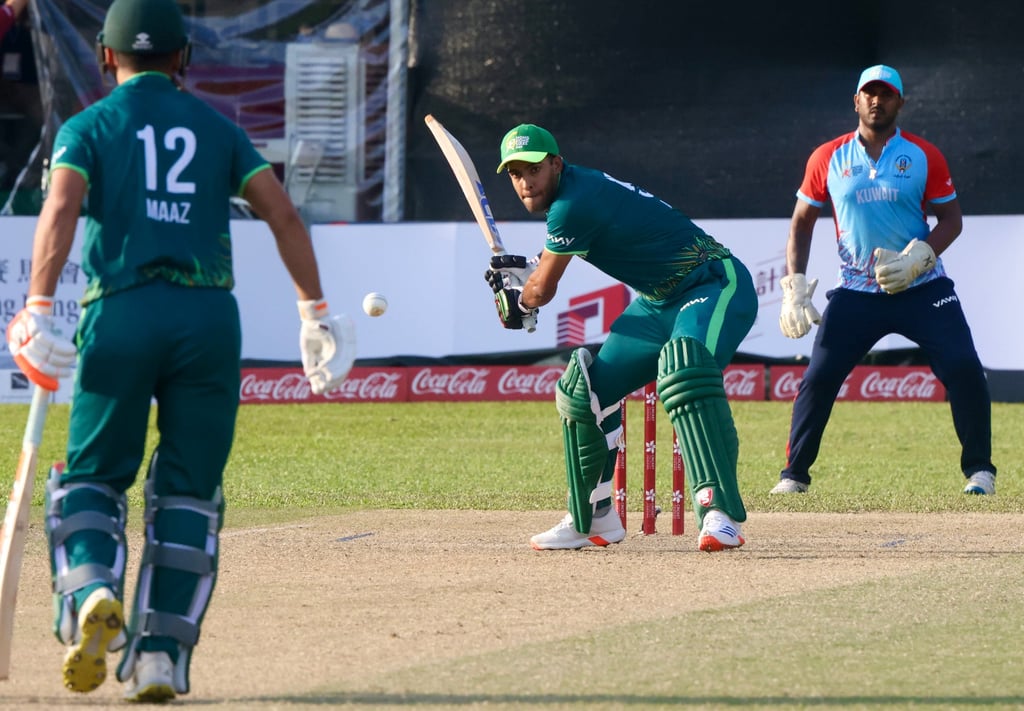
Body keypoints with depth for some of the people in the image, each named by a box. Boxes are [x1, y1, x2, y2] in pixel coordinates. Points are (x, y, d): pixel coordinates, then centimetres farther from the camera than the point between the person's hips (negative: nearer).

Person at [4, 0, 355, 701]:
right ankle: (162, 656, -1)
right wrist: (316, 312, 9)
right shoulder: (217, 128, 16)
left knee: (92, 475, 8)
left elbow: (61, 209, -9)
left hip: (121, 314, -2)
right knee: (188, 490, 7)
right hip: (211, 316, 2)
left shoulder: (89, 127, 9)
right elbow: (284, 214, 7)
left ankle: (93, 592, -21)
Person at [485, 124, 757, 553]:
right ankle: (593, 520, 22)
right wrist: (523, 269, 28)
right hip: (659, 302, 11)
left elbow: (542, 291, -12)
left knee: (683, 369, -38)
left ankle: (720, 515, -46)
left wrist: (515, 304, 8)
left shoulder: (574, 204, -23)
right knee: (584, 388, 10)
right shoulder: (574, 189, 7)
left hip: (716, 286, -11)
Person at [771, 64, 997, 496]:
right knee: (818, 379, -7)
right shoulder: (827, 159, 3)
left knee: (964, 370, -13)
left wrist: (916, 258, -16)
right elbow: (802, 223, 10)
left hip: (922, 289, -1)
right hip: (856, 294, 1)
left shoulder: (924, 157, -1)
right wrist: (795, 288, 0)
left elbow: (951, 219, 1)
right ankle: (794, 474, 8)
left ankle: (979, 469, 2)